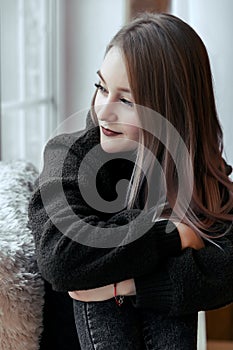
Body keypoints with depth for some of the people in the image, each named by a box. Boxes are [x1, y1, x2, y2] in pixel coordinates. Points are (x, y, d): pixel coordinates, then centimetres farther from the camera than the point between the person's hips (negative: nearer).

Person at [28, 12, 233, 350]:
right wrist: (174, 235, -26)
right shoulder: (70, 154, -15)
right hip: (84, 321, -1)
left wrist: (125, 283, -29)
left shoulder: (202, 168, -9)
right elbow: (59, 256, -31)